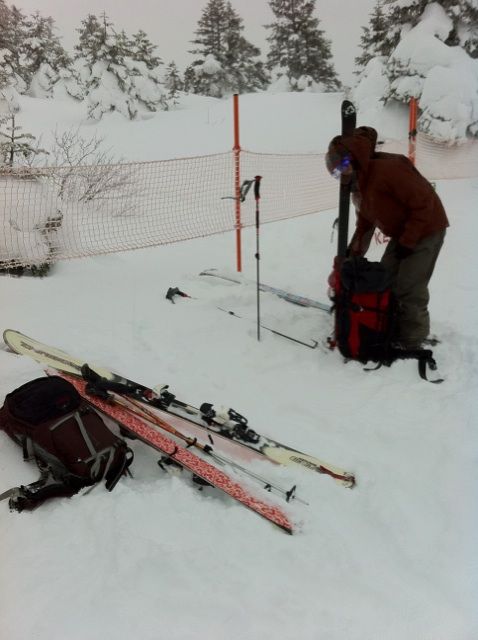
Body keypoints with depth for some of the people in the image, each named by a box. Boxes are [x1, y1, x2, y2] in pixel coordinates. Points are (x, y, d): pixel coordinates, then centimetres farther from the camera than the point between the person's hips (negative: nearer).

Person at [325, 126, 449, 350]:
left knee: (409, 290, -10)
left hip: (426, 230, -9)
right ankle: (392, 332, 24)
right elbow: (365, 222, 11)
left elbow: (423, 202, -26)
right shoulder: (358, 183, 3)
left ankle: (412, 344, 4)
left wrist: (408, 242, -21)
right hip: (402, 234, 9)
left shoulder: (387, 169, -28)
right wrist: (353, 254, 2)